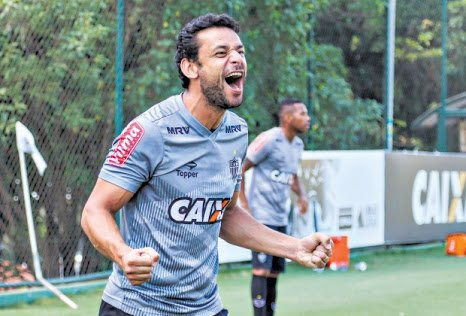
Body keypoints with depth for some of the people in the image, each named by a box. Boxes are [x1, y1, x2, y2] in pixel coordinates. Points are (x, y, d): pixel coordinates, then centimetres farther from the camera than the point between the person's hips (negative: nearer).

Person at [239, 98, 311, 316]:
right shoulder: (269, 140, -13)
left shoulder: (298, 145, 11)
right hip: (261, 217, -8)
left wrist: (300, 195, 9)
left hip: (281, 219, 8)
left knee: (274, 272, 10)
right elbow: (238, 170, -12)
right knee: (262, 270, -13)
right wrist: (244, 204, -14)